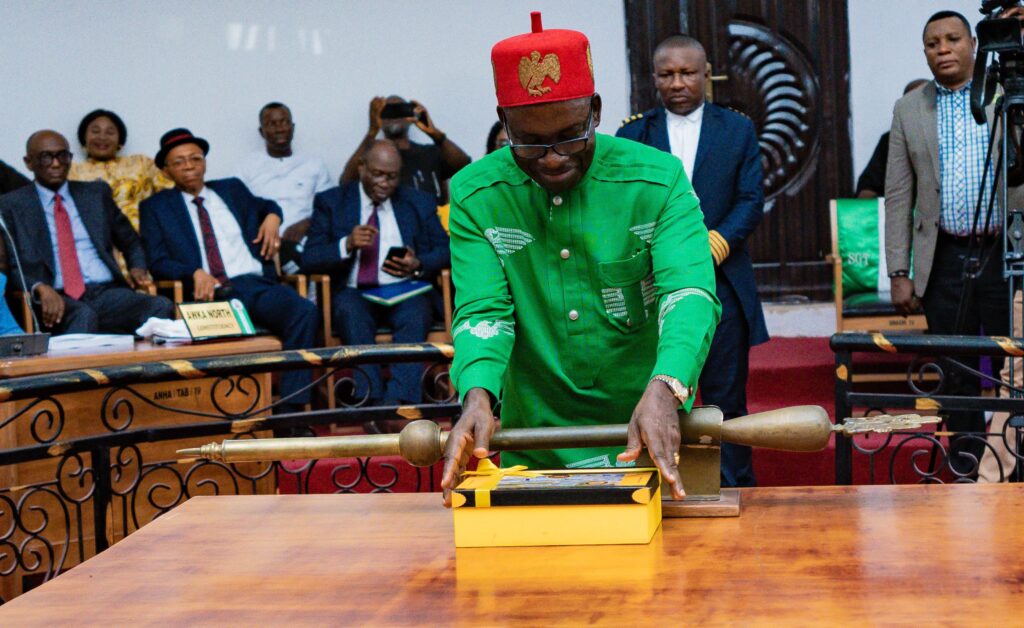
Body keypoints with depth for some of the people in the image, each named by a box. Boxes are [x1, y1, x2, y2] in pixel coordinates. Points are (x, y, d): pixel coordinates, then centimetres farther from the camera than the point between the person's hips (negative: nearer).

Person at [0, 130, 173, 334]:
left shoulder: (96, 193, 20)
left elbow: (130, 242, 29)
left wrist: (137, 268, 6)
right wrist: (41, 287, -19)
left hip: (107, 292, 3)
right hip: (57, 298, -3)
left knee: (161, 306, -27)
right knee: (83, 315, -39)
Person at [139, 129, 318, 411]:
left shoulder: (232, 189, 26)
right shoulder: (155, 207, 17)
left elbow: (265, 206, 45)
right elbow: (157, 262, 5)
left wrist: (272, 217, 19)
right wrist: (195, 273, -15)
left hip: (256, 285, 3)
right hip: (208, 294, -3)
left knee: (304, 311, -29)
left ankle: (289, 411, -31)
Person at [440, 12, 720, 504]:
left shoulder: (657, 181, -5)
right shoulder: (475, 196, -1)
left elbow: (689, 292, -17)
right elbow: (482, 310, -7)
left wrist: (665, 389, -37)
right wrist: (478, 396, -29)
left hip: (648, 443, -1)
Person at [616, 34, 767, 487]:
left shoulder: (738, 129, 10)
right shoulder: (633, 133, 9)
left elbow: (751, 201, 3)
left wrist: (711, 245, -13)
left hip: (721, 284, 0)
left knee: (726, 400, 4)